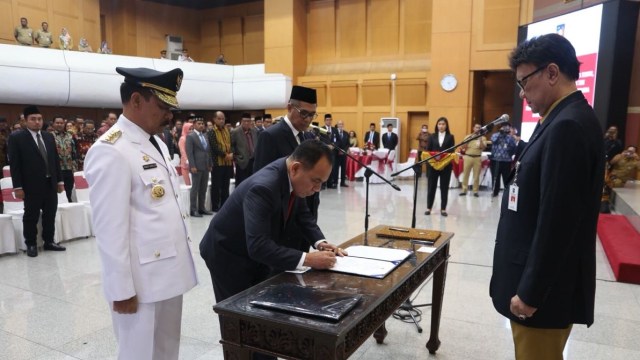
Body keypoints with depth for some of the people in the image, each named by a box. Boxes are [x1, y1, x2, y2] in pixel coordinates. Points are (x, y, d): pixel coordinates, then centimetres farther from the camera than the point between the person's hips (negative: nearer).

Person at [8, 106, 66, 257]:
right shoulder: (16, 137, -4)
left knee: (50, 214, 10)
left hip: (50, 183, 5)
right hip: (32, 185, -5)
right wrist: (18, 186, -12)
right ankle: (31, 244, 18)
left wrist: (59, 180, 10)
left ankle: (49, 241, 22)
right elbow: (14, 164, -7)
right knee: (31, 216, 5)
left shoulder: (49, 136, 11)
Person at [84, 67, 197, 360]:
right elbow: (110, 228, -19)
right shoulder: (110, 152, -17)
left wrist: (179, 261, 16)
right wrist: (121, 289, -16)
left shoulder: (157, 143, 10)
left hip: (168, 271, 8)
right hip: (140, 280, -8)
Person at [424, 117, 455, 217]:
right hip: (433, 164, 1)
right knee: (431, 186, 5)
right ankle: (429, 208, 15)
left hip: (446, 165, -1)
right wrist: (430, 159, -12)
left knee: (444, 187, 6)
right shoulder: (432, 136, 7)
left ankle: (443, 209, 14)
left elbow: (452, 152, -1)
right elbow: (428, 150, 4)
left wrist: (448, 159, -18)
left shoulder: (450, 137, 5)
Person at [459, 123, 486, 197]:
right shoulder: (468, 136, 10)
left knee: (476, 175, 0)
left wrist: (480, 140, -13)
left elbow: (484, 147, -4)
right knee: (465, 174, 1)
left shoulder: (483, 138, 8)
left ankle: (475, 191, 6)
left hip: (477, 158, -1)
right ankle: (464, 190, 7)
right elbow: (462, 147, 5)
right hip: (468, 157, 1)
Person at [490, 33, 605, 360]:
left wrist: (530, 292, -19)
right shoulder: (565, 120, 10)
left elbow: (558, 220, -24)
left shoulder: (568, 126, -22)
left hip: (545, 287, -9)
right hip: (540, 279, 9)